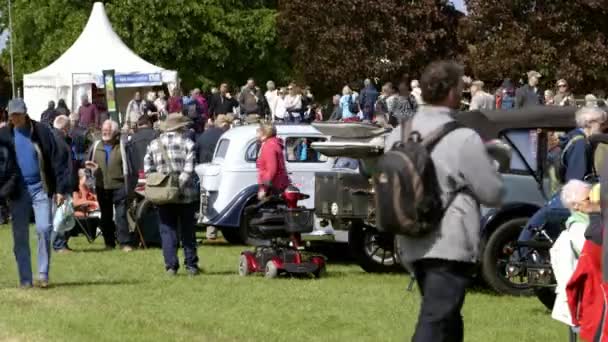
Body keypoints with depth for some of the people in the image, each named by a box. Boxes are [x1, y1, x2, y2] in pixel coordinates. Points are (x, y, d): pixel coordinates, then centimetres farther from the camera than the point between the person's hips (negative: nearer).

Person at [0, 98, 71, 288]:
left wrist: (61, 188, -5)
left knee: (44, 229, -13)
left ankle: (43, 274, -1)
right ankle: (25, 280, 8)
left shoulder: (42, 132, 0)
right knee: (20, 236, 3)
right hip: (17, 192, 2)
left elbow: (57, 161, 0)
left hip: (40, 188, -2)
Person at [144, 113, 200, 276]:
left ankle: (171, 266, -1)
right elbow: (189, 169, -15)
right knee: (187, 231, 9)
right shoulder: (187, 143, -3)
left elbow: (147, 169, 2)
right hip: (186, 195, -1)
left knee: (168, 231, 6)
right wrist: (180, 184, -14)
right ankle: (191, 265, 12)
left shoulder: (154, 144, 7)